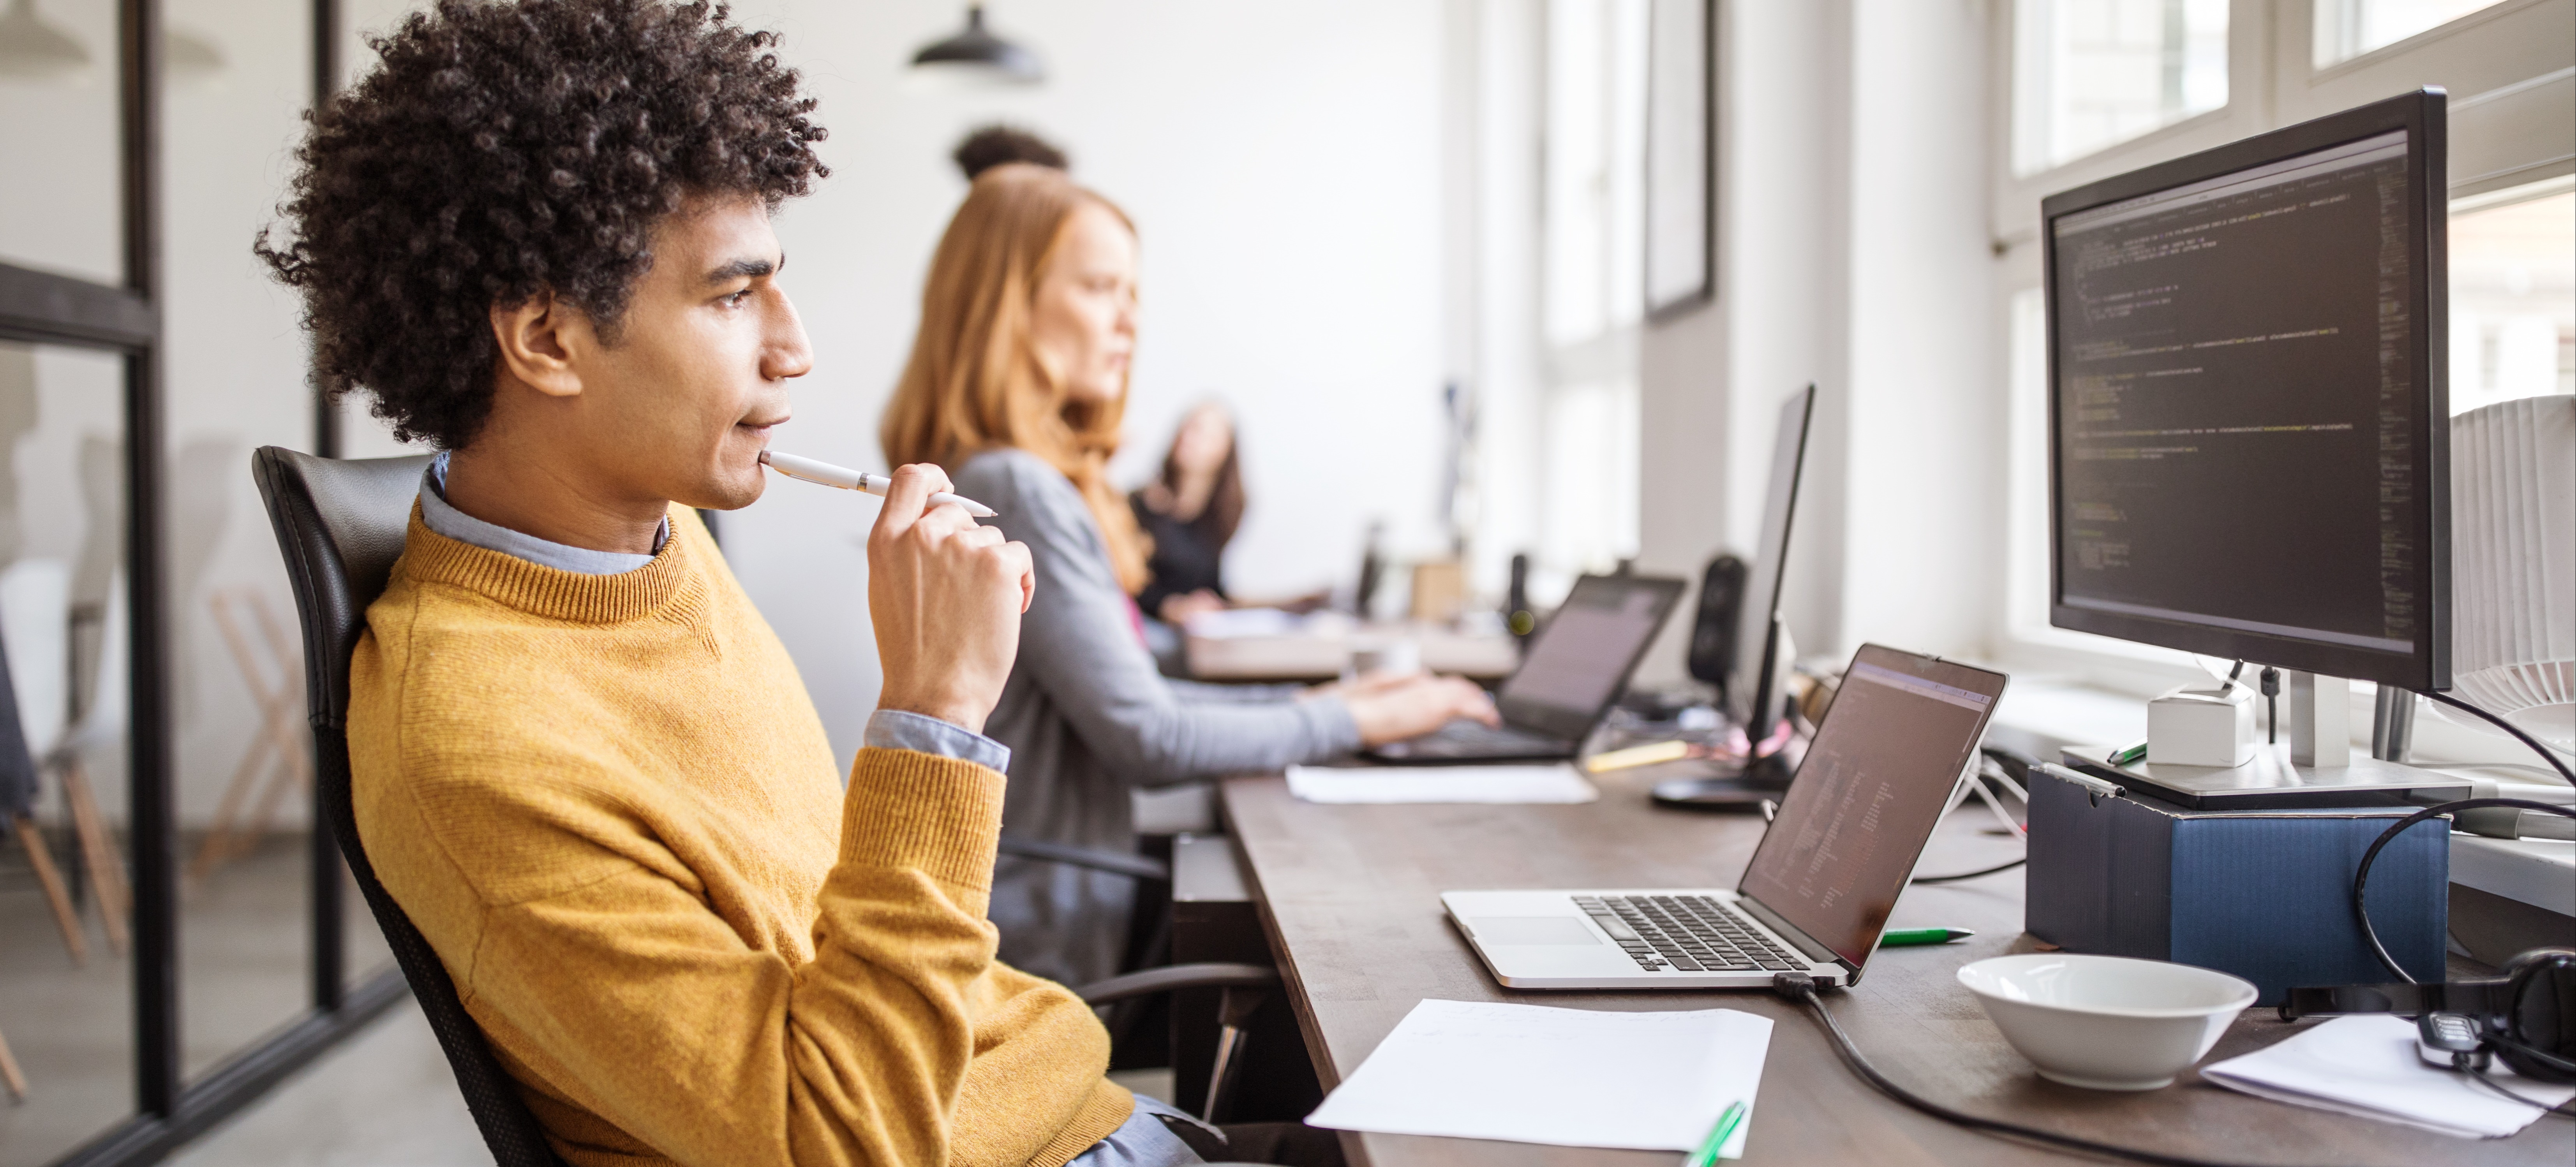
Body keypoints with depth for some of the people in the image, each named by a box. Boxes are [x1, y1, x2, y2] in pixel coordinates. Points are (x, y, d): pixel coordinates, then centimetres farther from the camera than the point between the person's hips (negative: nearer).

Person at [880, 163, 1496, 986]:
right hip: (1043, 940, -9)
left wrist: (1309, 701, 10)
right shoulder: (1017, 490, -19)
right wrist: (1356, 723, -8)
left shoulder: (1034, 480, 13)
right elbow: (1145, 738, -19)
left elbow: (1120, 698, 16)